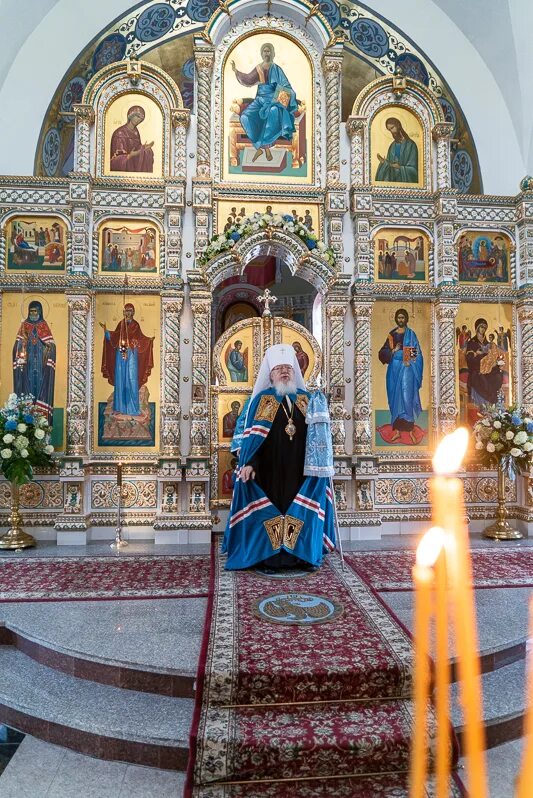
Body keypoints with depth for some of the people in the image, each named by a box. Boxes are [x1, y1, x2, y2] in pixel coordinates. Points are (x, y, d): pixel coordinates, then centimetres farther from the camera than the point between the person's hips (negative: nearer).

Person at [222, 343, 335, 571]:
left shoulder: (306, 399, 12)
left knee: (302, 511, 6)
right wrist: (249, 463, -18)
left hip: (301, 471, 3)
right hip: (270, 471, -3)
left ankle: (301, 555, 18)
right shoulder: (262, 399, 2)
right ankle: (270, 558, 9)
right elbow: (253, 435, -6)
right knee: (271, 511, -1)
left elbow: (317, 434, 14)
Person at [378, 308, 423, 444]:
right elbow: (383, 352, 8)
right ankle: (397, 430, 10)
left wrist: (409, 361, -16)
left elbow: (417, 353, -1)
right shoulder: (392, 334, 11)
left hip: (406, 368, -3)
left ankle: (410, 430, 0)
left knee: (407, 397, -8)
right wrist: (393, 351, -8)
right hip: (394, 368, 3)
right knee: (395, 397, 4)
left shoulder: (411, 334, 3)